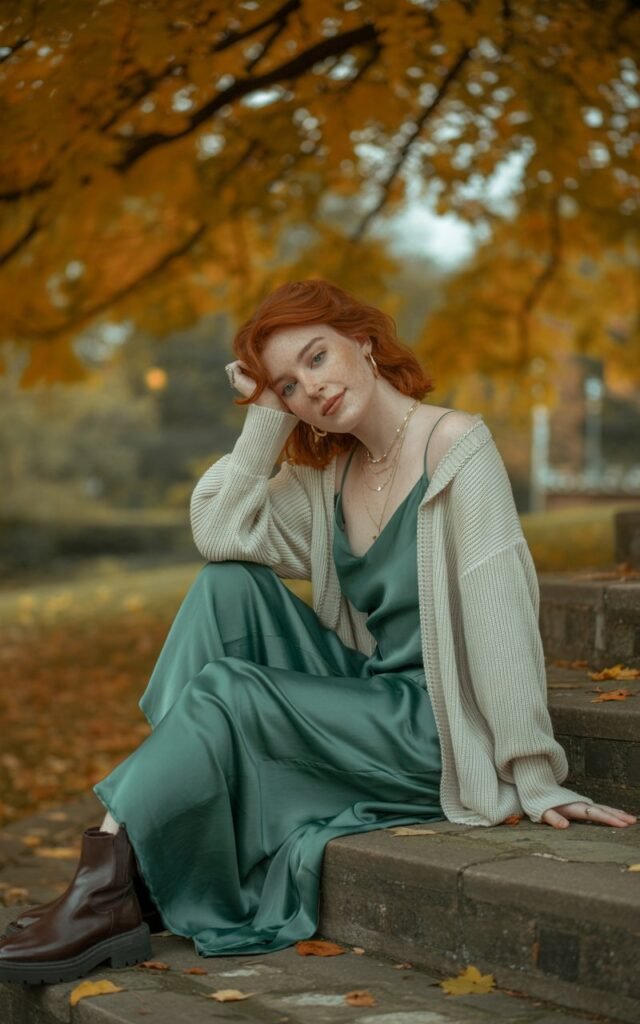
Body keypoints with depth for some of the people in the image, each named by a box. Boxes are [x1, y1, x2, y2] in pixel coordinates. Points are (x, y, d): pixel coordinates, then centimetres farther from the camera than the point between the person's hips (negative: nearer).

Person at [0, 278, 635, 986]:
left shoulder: (456, 448, -13)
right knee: (228, 583, -8)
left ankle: (108, 893, -16)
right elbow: (218, 531, -4)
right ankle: (172, 779, -16)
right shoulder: (329, 472, 9)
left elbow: (501, 619, -18)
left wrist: (535, 779, -21)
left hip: (432, 730, -7)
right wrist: (266, 418, -4)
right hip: (363, 688, 7)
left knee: (225, 687, -21)